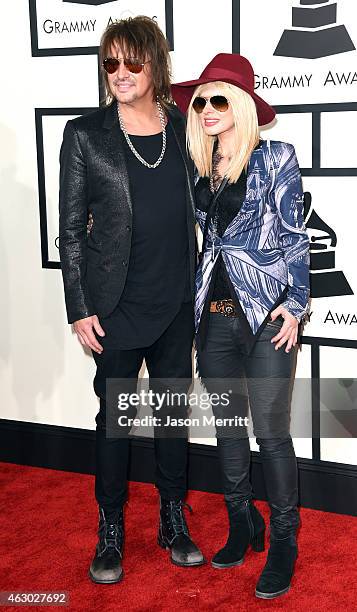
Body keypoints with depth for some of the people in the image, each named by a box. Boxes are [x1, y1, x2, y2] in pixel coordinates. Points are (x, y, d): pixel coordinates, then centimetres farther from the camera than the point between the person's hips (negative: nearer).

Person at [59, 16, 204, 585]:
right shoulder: (85, 134, -4)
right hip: (118, 304, -3)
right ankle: (110, 531, 24)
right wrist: (80, 307, -7)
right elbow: (71, 227, -3)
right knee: (115, 414, 7)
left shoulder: (184, 127, 4)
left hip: (177, 302, 3)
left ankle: (174, 521, 30)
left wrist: (203, 290, 8)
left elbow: (197, 211, 11)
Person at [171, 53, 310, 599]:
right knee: (227, 424, 13)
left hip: (266, 314, -5)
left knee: (271, 431, -1)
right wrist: (198, 303, 13)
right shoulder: (201, 169, 11)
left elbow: (294, 236, -4)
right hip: (214, 314, 5)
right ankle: (242, 524, 29)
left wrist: (295, 305, -9)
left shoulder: (276, 159, -3)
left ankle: (283, 541, 14)